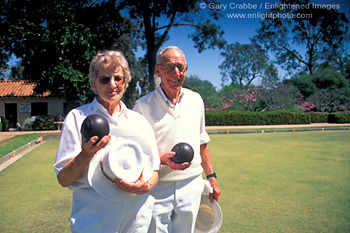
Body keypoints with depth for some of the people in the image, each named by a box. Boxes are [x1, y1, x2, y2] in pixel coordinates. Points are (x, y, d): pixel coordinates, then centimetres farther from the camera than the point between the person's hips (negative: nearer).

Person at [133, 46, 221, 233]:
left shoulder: (195, 100, 6)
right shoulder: (143, 106, -8)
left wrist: (211, 177, 16)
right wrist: (162, 159, -22)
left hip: (191, 187, 4)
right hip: (157, 190, -3)